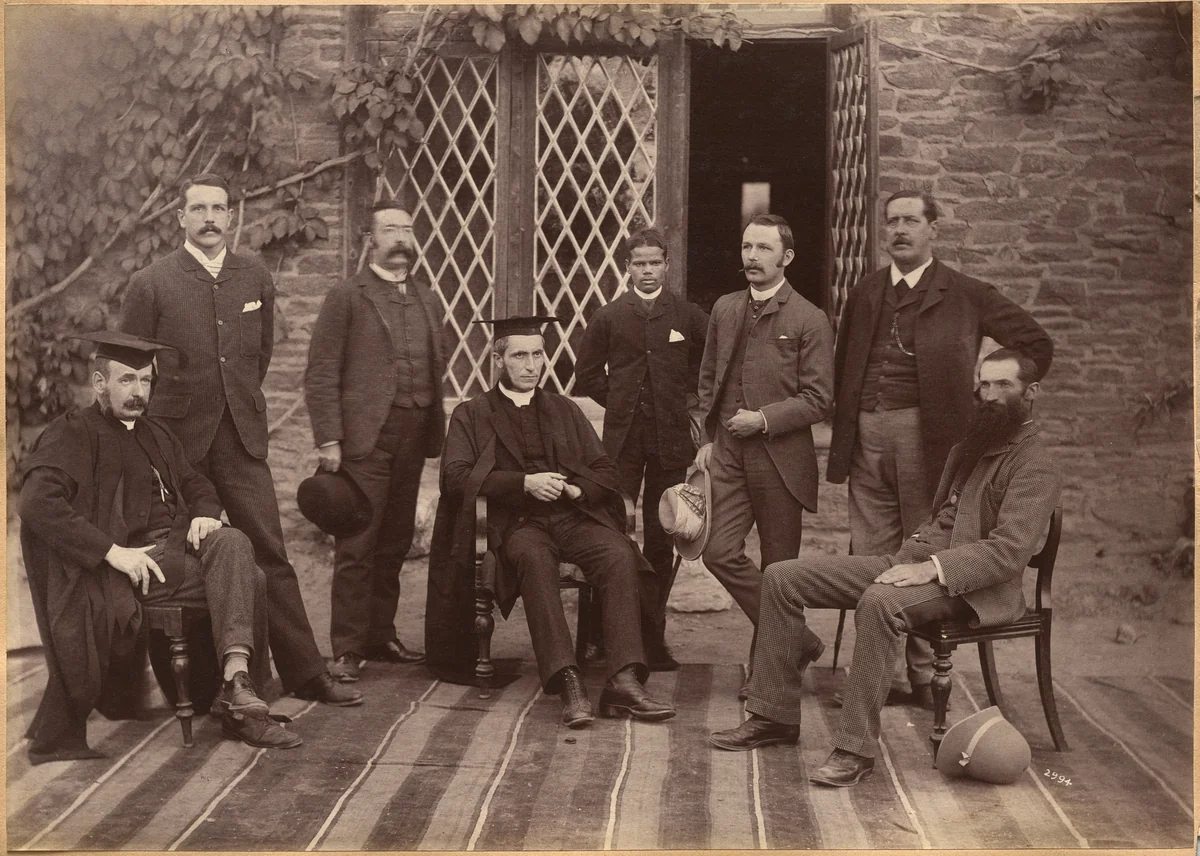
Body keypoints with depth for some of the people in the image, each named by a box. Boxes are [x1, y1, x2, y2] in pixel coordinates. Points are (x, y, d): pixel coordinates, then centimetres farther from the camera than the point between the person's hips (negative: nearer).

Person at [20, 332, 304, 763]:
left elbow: (194, 483, 33)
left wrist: (205, 513, 6)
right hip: (135, 562, -7)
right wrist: (113, 551, -22)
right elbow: (37, 502, -15)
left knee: (232, 543, -24)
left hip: (180, 548, 7)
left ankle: (237, 687, -28)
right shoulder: (73, 433, 0)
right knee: (243, 578, -25)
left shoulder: (155, 433, 24)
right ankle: (237, 694, -25)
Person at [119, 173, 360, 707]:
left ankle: (303, 672, 2)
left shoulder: (256, 280, 9)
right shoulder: (151, 284, -2)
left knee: (270, 553, -1)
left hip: (242, 438, 3)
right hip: (177, 441, -2)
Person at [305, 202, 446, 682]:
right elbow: (321, 373, -4)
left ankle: (381, 636, 19)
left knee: (395, 545, 10)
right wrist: (328, 439, -11)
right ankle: (347, 649, 1)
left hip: (413, 439, 6)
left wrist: (437, 428, 10)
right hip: (365, 438, -5)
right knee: (356, 547, -5)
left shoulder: (428, 301, 18)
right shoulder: (347, 298, 0)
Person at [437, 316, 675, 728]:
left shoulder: (565, 410, 24)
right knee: (535, 559, -38)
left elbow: (606, 473, 17)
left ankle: (624, 682, -37)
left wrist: (575, 488, -7)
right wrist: (524, 482, -13)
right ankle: (567, 682, -44)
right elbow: (455, 479, -1)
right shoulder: (470, 415, 15)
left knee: (619, 555, -29)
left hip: (574, 517, 3)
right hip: (516, 523, -3)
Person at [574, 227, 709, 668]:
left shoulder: (688, 316, 5)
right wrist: (620, 400, 6)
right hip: (623, 439, 0)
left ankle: (654, 639, 11)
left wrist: (692, 395, 7)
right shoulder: (608, 317, 6)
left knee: (661, 542, 3)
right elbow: (587, 374, 13)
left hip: (670, 438, 0)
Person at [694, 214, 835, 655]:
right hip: (727, 453, 4)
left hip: (780, 458, -4)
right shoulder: (725, 309, 10)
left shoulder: (810, 320, -6)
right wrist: (708, 437, 10)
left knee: (780, 565, 5)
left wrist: (764, 419, -16)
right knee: (720, 552, -6)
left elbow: (819, 399, -8)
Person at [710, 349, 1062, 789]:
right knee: (781, 578, -3)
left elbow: (1009, 550, -18)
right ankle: (774, 715, 3)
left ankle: (856, 749, -33)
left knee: (880, 602, -41)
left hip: (968, 585, -9)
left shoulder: (1036, 464, -6)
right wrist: (913, 550, 4)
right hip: (917, 560, 9)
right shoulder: (971, 447, 21)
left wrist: (934, 568, -26)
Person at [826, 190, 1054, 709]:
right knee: (869, 560, 5)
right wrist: (843, 436, 13)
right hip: (866, 437, 4)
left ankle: (926, 676, 9)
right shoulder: (864, 296, 16)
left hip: (926, 434, -4)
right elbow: (843, 372, 22)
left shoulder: (965, 296, 2)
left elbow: (1036, 344, 5)